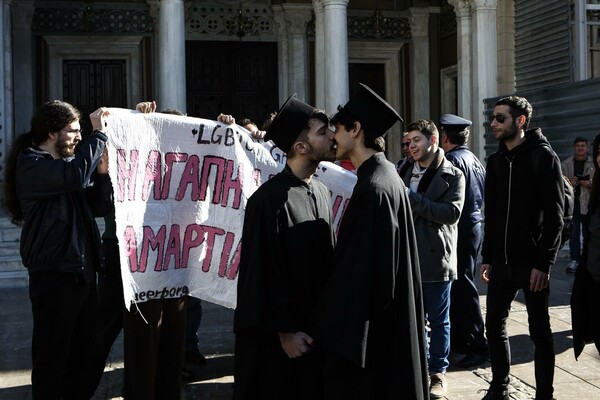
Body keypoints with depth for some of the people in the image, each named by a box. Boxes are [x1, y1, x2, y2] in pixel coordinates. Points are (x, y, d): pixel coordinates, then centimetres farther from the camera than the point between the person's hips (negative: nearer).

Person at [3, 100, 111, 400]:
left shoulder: (66, 162, 15)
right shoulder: (31, 165, -11)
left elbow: (97, 207, 14)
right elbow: (76, 175, -30)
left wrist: (101, 172, -2)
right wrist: (99, 133, -21)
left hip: (83, 272, 8)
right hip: (54, 276, -8)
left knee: (81, 354, 16)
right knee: (52, 357, 2)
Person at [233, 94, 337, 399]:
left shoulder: (321, 192, 5)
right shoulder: (270, 199, -19)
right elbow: (264, 272, -17)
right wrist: (285, 331, -14)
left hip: (315, 329, 7)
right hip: (279, 335, -7)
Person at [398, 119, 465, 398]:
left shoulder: (452, 175, -3)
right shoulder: (405, 171, 12)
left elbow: (452, 212, -17)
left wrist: (413, 199, -19)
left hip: (436, 257, -4)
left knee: (438, 319, 7)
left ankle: (438, 372, 18)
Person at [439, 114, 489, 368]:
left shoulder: (452, 160, -14)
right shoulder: (473, 159, 14)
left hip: (461, 230, -10)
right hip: (475, 225, 10)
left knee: (462, 288, -5)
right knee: (460, 287, 16)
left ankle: (477, 346, -2)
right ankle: (459, 340, 24)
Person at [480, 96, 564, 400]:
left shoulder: (543, 157, -8)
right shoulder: (495, 161, 10)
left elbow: (554, 215, -12)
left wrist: (544, 263, -16)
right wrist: (487, 257, 11)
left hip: (532, 262, -6)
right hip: (501, 261, 6)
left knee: (539, 332, 5)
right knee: (494, 326, 11)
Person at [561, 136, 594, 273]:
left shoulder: (594, 164, 1)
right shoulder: (566, 164, 3)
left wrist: (590, 185, -14)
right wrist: (569, 183, -17)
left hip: (588, 204, -1)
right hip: (572, 203, 1)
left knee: (588, 233, 7)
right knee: (573, 233, 2)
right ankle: (574, 260, 9)